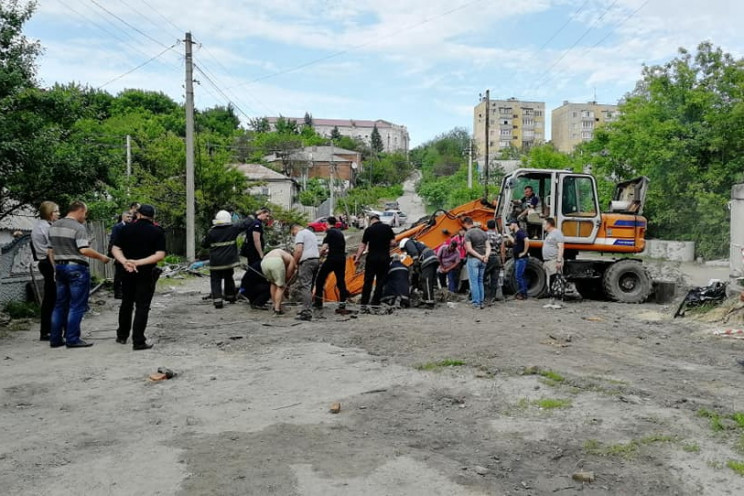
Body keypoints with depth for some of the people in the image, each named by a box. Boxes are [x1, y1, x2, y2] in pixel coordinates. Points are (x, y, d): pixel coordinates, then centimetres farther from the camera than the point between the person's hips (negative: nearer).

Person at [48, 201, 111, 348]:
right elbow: (84, 250, -22)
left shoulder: (54, 226, 11)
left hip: (60, 266, 8)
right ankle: (72, 340, 1)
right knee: (77, 306, -1)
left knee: (60, 304, 13)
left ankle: (55, 339, 16)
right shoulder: (78, 227, -14)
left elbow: (51, 250, 17)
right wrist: (101, 257, -11)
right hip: (76, 268, -8)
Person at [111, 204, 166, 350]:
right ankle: (138, 341, -2)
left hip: (127, 272, 3)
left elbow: (115, 249, -4)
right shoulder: (157, 232, -5)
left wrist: (124, 262, -17)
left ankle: (122, 335, 31)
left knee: (126, 304, 18)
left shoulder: (126, 229, 3)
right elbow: (160, 255, -14)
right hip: (146, 273, -3)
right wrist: (139, 262, -17)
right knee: (142, 306, 0)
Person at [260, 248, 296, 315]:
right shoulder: (291, 259, 27)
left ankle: (275, 306, 26)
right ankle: (277, 309, 2)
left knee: (273, 283, 28)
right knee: (280, 286, 11)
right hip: (276, 262, -5)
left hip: (264, 262, 5)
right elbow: (288, 275, 22)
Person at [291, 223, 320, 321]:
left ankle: (306, 313, -18)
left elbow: (298, 250, -14)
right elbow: (318, 251, 28)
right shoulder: (311, 233, 28)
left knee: (305, 287, -12)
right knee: (310, 287, 11)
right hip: (316, 260, 9)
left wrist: (295, 263, -2)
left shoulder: (300, 234, -2)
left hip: (306, 261, -9)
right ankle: (307, 310, 12)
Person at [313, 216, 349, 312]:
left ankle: (318, 302, 6)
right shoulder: (340, 233, 16)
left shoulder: (329, 232, -6)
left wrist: (320, 254, 4)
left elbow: (324, 247, -14)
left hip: (332, 259, -7)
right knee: (341, 280, 11)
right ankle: (342, 302, 8)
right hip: (342, 259, 7)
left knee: (320, 279, 5)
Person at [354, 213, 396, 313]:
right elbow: (393, 243, 1)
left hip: (372, 258, -1)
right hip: (384, 259, 1)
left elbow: (362, 246, -3)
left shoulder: (369, 230, -3)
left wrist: (357, 258, 4)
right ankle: (375, 304, 5)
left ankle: (364, 305, 5)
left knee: (368, 282, 5)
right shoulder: (387, 228, 1)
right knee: (380, 283, 7)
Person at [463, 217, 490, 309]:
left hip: (473, 259, -6)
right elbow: (488, 247, 6)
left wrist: (480, 256, -12)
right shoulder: (483, 232, 12)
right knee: (480, 281, 13)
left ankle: (476, 302, -2)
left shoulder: (468, 233, -9)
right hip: (482, 261, 6)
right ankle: (481, 302, 13)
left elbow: (469, 249, -16)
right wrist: (486, 256, -8)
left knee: (474, 281, -1)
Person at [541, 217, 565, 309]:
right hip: (548, 262, 10)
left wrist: (559, 261, -23)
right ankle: (552, 302, 12)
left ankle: (558, 302, -10)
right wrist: (544, 262, 24)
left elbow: (560, 248, -16)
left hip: (554, 261, -10)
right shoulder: (549, 235, 22)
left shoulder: (557, 233, -8)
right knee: (550, 284, 9)